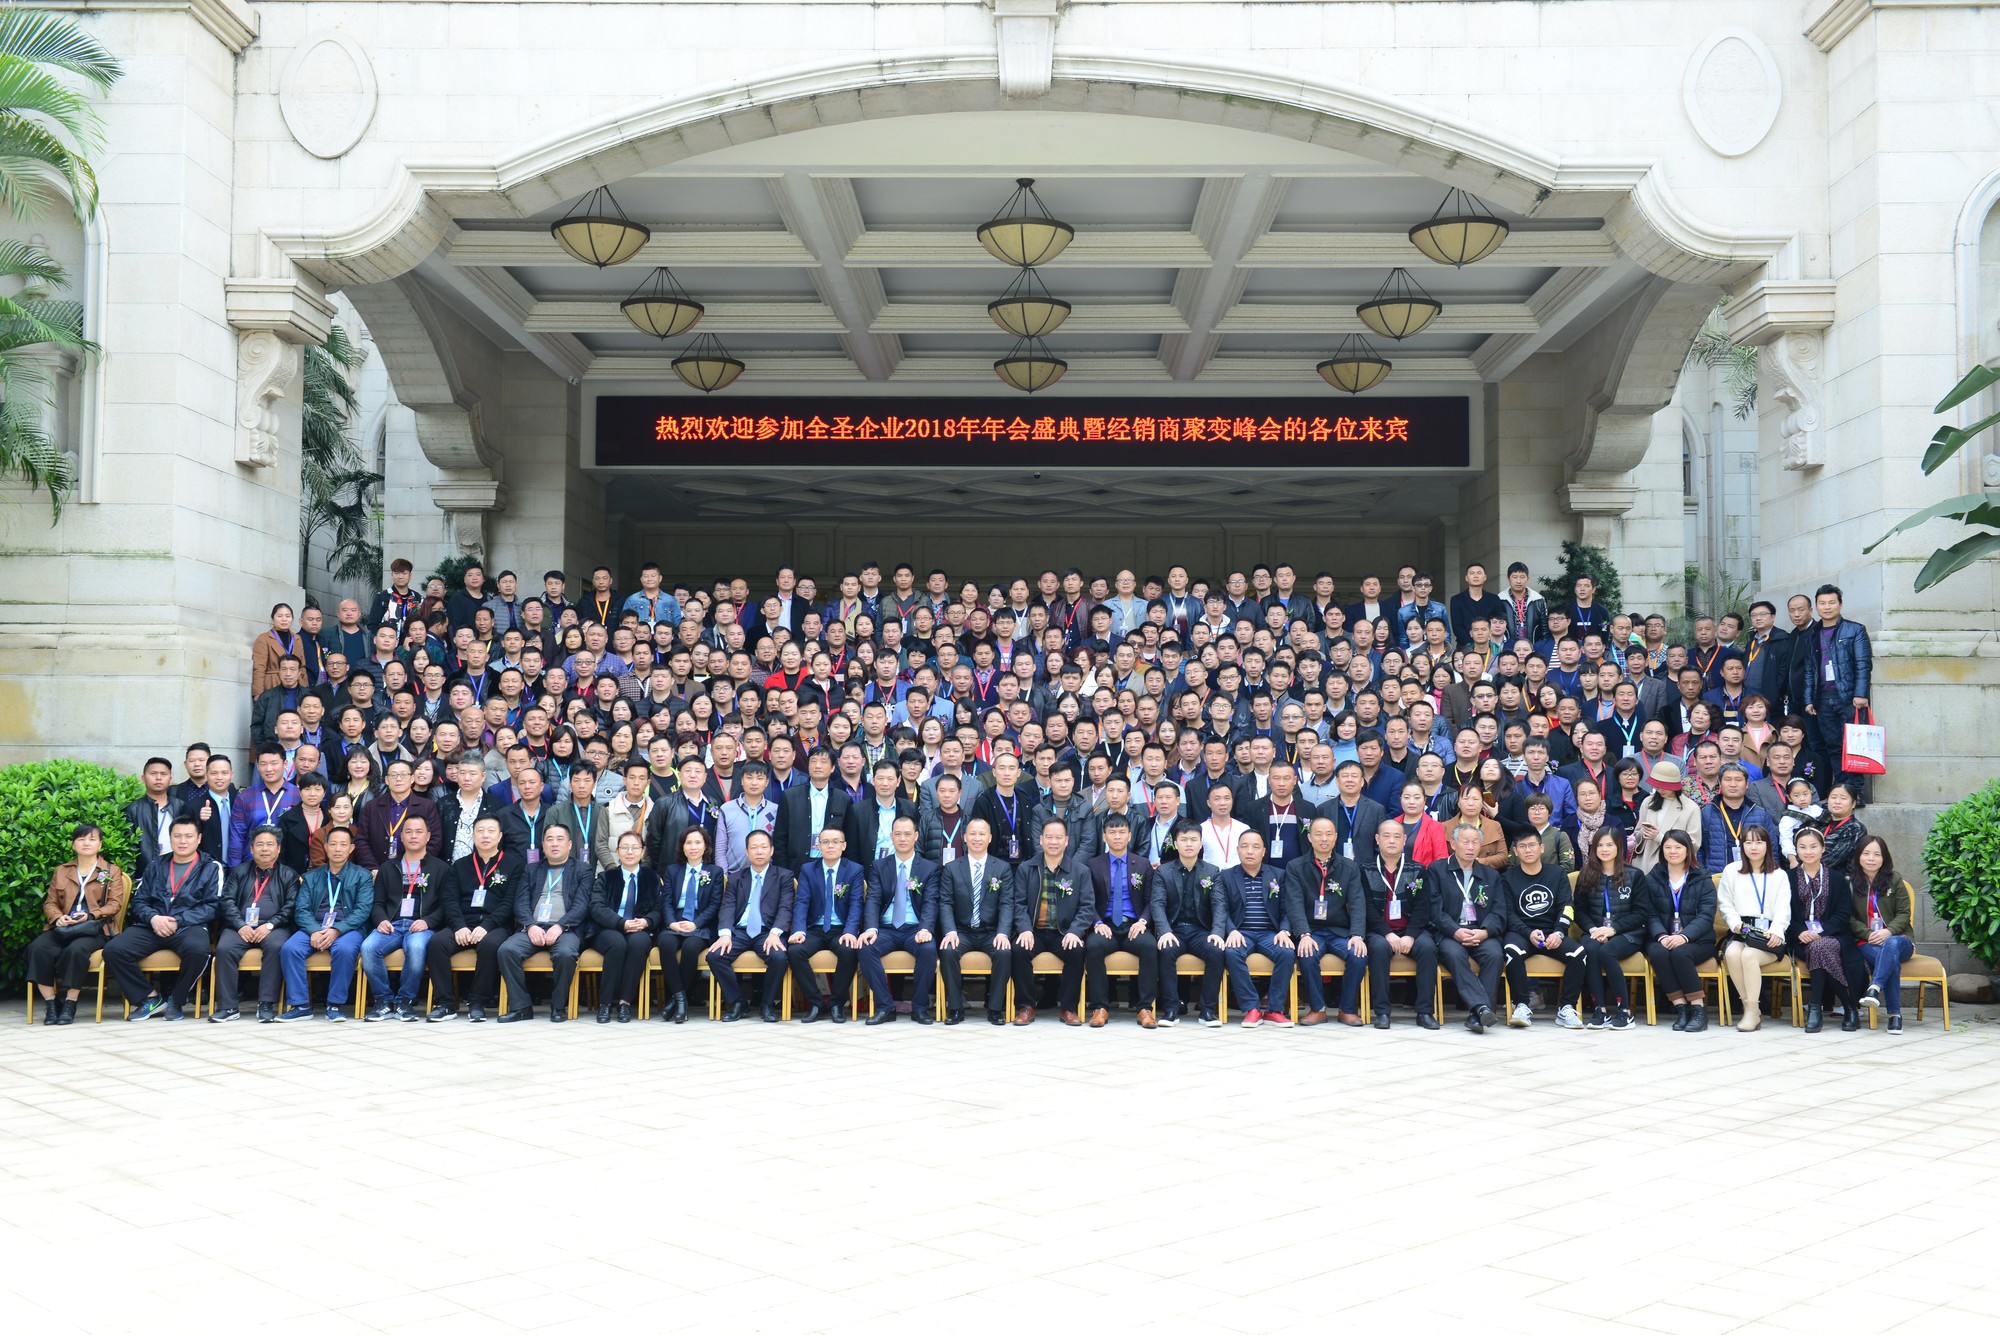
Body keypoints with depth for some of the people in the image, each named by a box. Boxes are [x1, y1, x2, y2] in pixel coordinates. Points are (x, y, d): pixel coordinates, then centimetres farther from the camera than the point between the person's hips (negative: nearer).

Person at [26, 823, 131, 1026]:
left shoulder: (112, 872, 16)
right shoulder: (61, 872, 25)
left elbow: (115, 904, 4)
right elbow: (49, 902, 17)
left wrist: (91, 915, -14)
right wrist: (58, 918, -6)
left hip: (94, 929, -3)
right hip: (62, 928, 3)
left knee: (76, 950, -37)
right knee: (37, 948, -29)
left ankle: (69, 1004, -26)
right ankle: (50, 1003, -25)